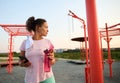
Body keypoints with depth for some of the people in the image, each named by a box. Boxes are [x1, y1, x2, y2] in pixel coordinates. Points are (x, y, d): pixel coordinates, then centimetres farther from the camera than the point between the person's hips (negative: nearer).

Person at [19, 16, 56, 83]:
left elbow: (53, 61, 3)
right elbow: (21, 61, 8)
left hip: (47, 78, 0)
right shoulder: (25, 43, -2)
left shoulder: (48, 42, -2)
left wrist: (51, 59, -18)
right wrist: (23, 64, -13)